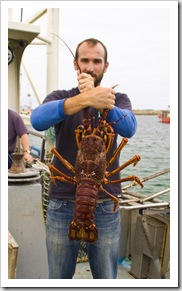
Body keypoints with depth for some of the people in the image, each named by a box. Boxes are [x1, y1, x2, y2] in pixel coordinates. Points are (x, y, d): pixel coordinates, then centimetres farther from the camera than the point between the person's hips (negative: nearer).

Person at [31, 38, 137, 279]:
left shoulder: (117, 99, 5)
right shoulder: (60, 97, 3)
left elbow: (129, 127, -17)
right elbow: (37, 120, -21)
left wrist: (97, 101, -33)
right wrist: (85, 99, -35)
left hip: (105, 205, 0)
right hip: (63, 203, 0)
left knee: (106, 279, 14)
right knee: (58, 278, 15)